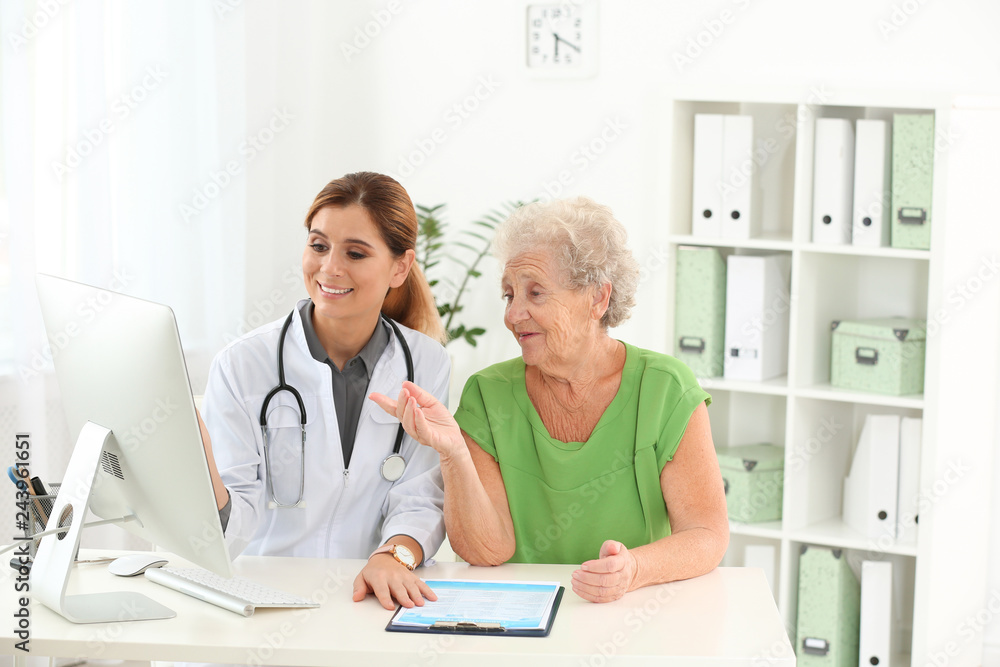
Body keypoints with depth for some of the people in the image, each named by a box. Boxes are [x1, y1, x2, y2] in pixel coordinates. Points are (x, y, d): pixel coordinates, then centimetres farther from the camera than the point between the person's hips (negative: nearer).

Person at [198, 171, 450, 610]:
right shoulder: (242, 365, -2)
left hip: (373, 605, -1)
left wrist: (393, 556, -18)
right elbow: (236, 528, -5)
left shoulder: (427, 364, 5)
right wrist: (207, 482, -27)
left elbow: (420, 502, 2)